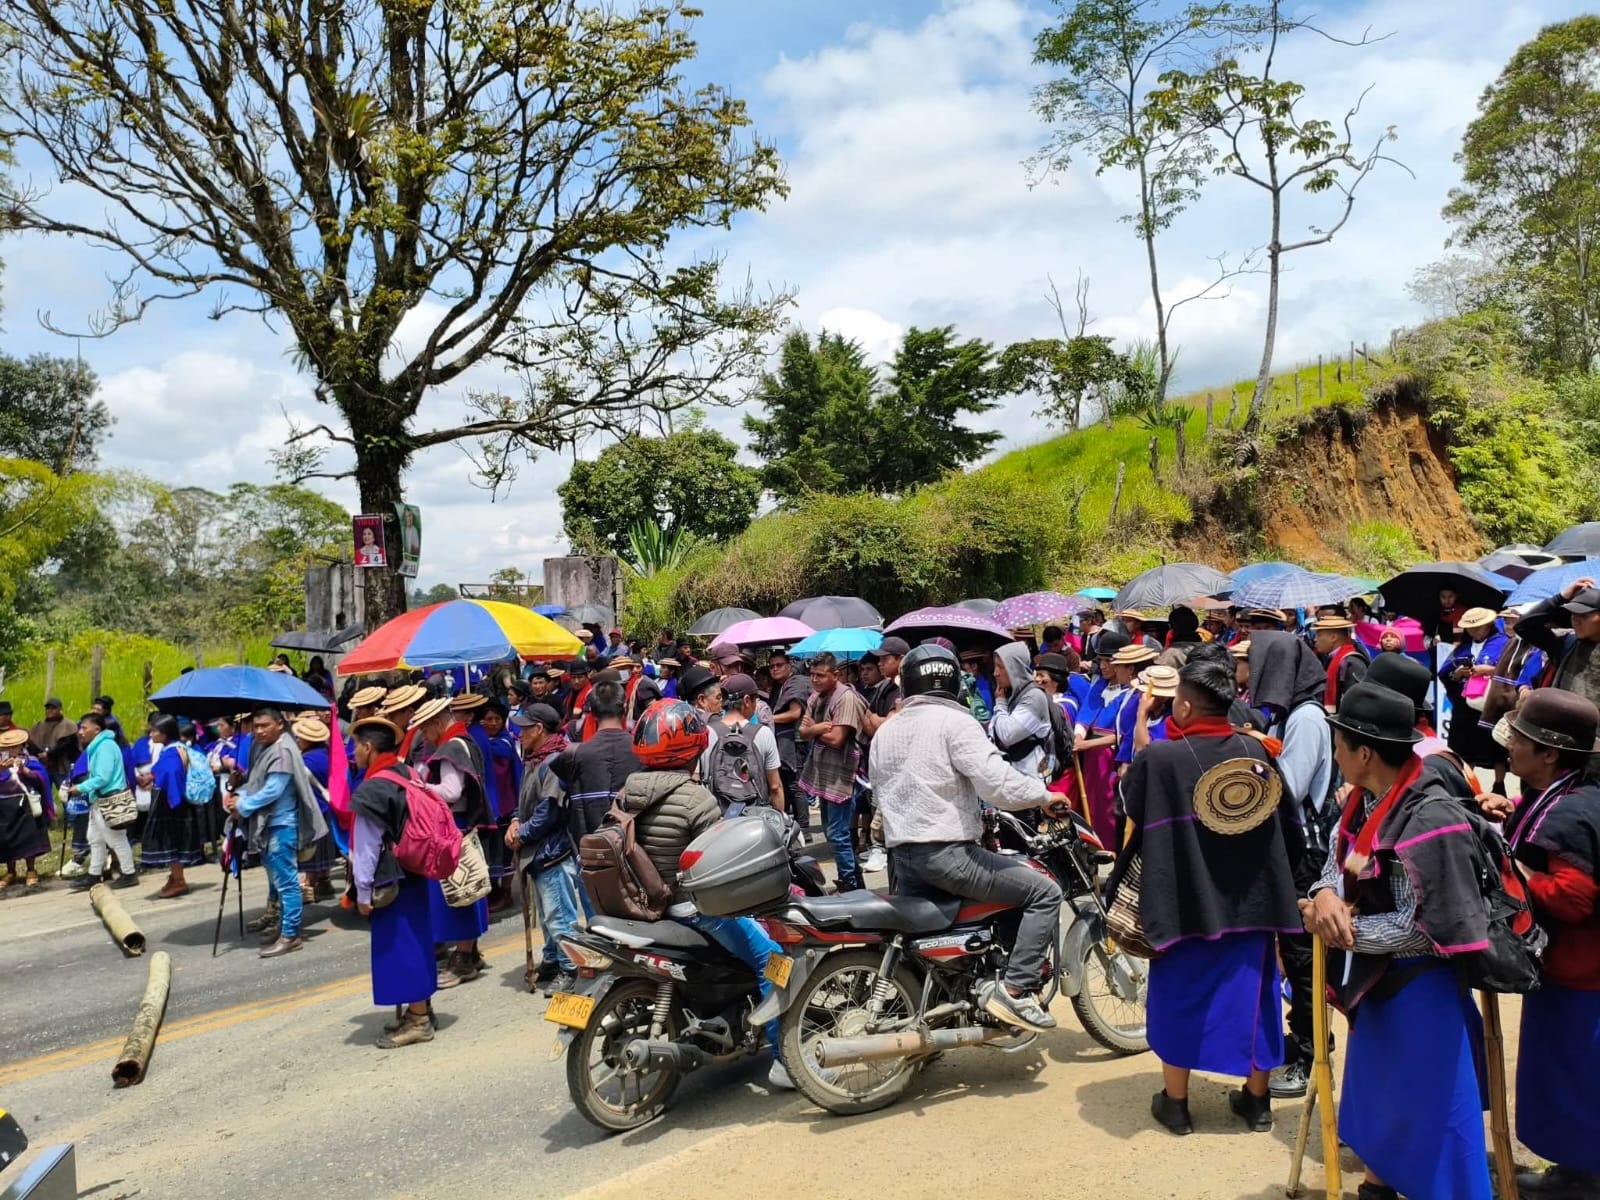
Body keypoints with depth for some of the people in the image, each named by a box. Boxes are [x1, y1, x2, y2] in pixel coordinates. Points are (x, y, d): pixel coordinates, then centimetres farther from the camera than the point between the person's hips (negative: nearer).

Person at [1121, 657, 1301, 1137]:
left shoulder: (1159, 757, -19)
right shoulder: (1255, 750, -7)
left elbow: (1129, 804, 0)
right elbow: (1285, 816, 7)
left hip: (1184, 899, -3)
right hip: (1250, 897, 4)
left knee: (1179, 996, 11)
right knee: (1250, 993, 16)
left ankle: (1175, 1103, 22)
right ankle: (1256, 1100, 28)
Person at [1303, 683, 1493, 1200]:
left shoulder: (1431, 821, -27)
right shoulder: (1365, 800, -2)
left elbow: (1424, 925, -25)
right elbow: (1338, 863, 3)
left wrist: (1346, 930, -19)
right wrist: (1325, 895, -19)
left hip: (1422, 986, -8)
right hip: (1377, 976, 8)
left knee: (1426, 1107, 8)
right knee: (1377, 1090, 24)